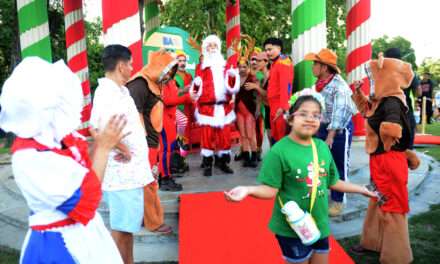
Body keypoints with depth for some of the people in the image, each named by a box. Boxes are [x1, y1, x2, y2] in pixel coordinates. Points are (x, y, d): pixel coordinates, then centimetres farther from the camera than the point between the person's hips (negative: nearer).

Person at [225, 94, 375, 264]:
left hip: (320, 224, 6)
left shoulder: (322, 147, 0)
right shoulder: (279, 151, -19)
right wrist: (248, 190, -38)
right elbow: (271, 189, -20)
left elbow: (332, 182, 11)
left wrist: (361, 189, 16)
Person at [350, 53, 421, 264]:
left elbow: (392, 127, -41)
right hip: (379, 160, 10)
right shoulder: (381, 100, 7)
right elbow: (367, 110, 28)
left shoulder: (392, 103, -22)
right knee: (377, 202, 21)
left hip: (389, 161, -10)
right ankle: (373, 242, 39)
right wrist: (359, 93, 14)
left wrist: (387, 145, -22)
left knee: (392, 207, 3)